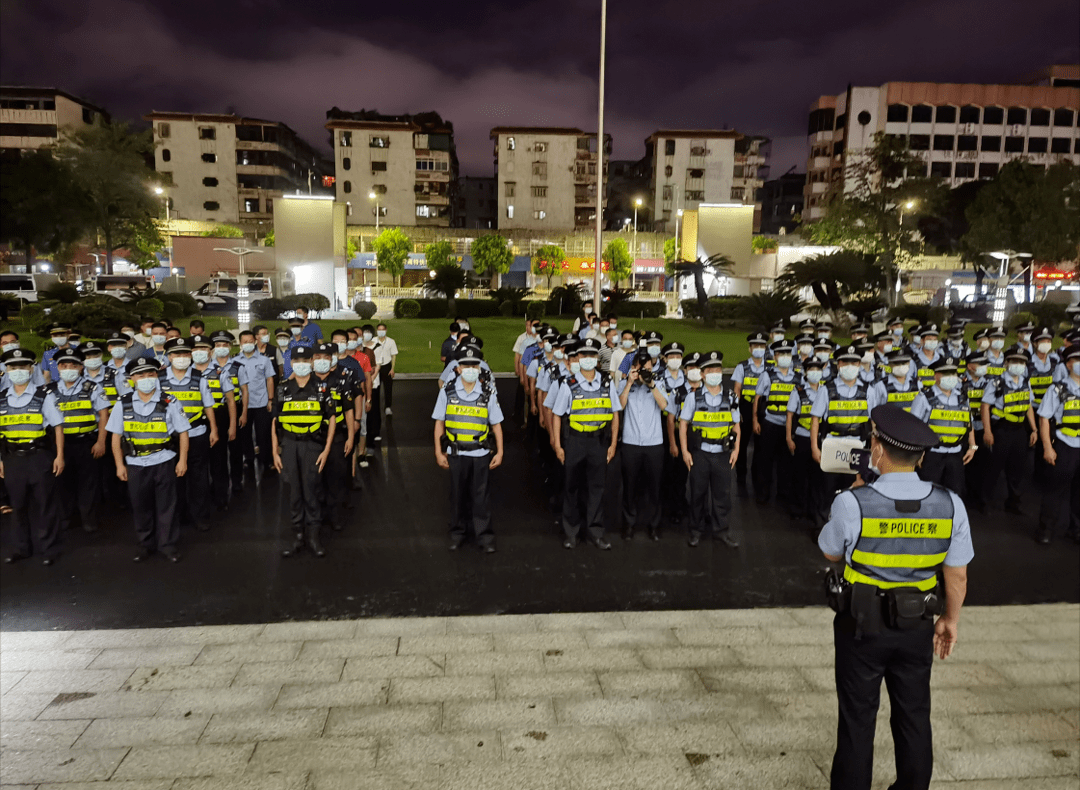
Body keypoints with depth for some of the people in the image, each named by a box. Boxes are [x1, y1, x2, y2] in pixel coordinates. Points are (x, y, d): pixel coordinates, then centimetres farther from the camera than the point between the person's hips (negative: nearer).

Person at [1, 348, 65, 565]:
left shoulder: (44, 396, -4)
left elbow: (57, 426, -3)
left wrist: (59, 456, -7)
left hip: (40, 457, -4)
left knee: (44, 505, 4)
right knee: (18, 505, 13)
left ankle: (49, 550, 15)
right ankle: (22, 548, 27)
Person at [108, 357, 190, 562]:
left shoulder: (169, 402, -4)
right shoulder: (123, 404, 1)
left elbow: (183, 433, 0)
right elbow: (116, 436, 5)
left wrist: (182, 460, -3)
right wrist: (119, 465, 1)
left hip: (164, 462, -2)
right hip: (135, 464, 2)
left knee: (166, 506, 6)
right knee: (140, 506, 12)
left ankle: (168, 544, 20)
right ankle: (145, 544, 28)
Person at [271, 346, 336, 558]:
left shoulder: (321, 389, 3)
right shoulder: (283, 390, 8)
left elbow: (331, 419, 2)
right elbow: (275, 422, 10)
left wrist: (326, 450, -5)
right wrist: (275, 452, 4)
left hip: (313, 445, -2)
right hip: (289, 445, 2)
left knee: (311, 490, -2)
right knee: (294, 491, 6)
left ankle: (313, 536, 10)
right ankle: (298, 537, 15)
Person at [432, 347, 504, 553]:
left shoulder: (488, 393, -1)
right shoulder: (447, 391, -1)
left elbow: (496, 424, 2)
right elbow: (439, 423, 3)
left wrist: (500, 452, -1)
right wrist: (438, 452, 1)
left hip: (481, 453, 0)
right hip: (456, 453, 1)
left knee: (481, 496, 4)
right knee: (458, 494, 11)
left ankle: (484, 536, 16)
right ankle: (458, 532, 28)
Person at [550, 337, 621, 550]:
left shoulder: (607, 383, 3)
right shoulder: (568, 384, -4)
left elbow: (615, 415, 8)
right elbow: (556, 415, -1)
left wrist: (613, 444, 4)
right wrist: (558, 446, -4)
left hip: (599, 441, 2)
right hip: (574, 440, -2)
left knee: (596, 487, 7)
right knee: (573, 487, 8)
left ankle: (595, 532, 18)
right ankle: (570, 532, 20)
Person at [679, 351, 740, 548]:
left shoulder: (730, 397, 5)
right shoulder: (693, 397, -2)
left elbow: (736, 425, 10)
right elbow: (683, 424, 0)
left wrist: (736, 449, 2)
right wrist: (685, 451, -5)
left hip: (723, 454, 2)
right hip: (699, 453, -2)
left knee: (722, 492, 7)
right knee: (698, 492, 7)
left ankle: (720, 529, 22)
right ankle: (697, 529, 22)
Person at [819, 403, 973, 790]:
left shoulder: (852, 502, -24)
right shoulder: (950, 505, -13)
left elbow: (831, 553, -4)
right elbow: (957, 575, -3)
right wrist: (950, 620, 14)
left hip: (861, 627, -3)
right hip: (917, 628, 3)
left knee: (857, 718, 14)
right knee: (914, 716, 23)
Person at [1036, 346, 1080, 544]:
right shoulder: (1058, 390, -5)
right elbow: (1044, 418, -6)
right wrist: (1048, 447, -10)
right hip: (1063, 447, -4)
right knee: (1057, 488, 2)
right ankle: (1047, 528, 15)